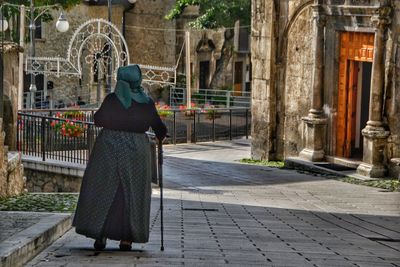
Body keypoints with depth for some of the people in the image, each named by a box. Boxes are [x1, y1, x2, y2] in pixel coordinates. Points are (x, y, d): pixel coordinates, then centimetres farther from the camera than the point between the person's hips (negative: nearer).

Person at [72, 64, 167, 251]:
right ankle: (126, 238, 7)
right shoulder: (146, 103, -1)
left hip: (110, 147, -1)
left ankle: (100, 235, 4)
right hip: (136, 151, 1)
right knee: (132, 193, 9)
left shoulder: (112, 99, -8)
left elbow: (98, 120, 2)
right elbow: (159, 128, 8)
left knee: (103, 190, 9)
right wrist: (161, 136, 29)